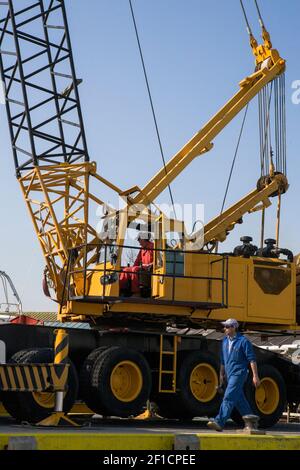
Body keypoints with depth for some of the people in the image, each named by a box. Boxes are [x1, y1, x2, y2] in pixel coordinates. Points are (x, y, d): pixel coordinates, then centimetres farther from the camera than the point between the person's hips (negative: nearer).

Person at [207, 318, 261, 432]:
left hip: (239, 373, -8)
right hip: (229, 375, 8)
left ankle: (219, 422, -22)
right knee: (239, 400, 13)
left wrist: (255, 376, -15)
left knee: (229, 397, -16)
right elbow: (223, 361, 22)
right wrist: (221, 375, 22)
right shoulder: (225, 341, 12)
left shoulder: (243, 341, -9)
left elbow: (252, 360, -10)